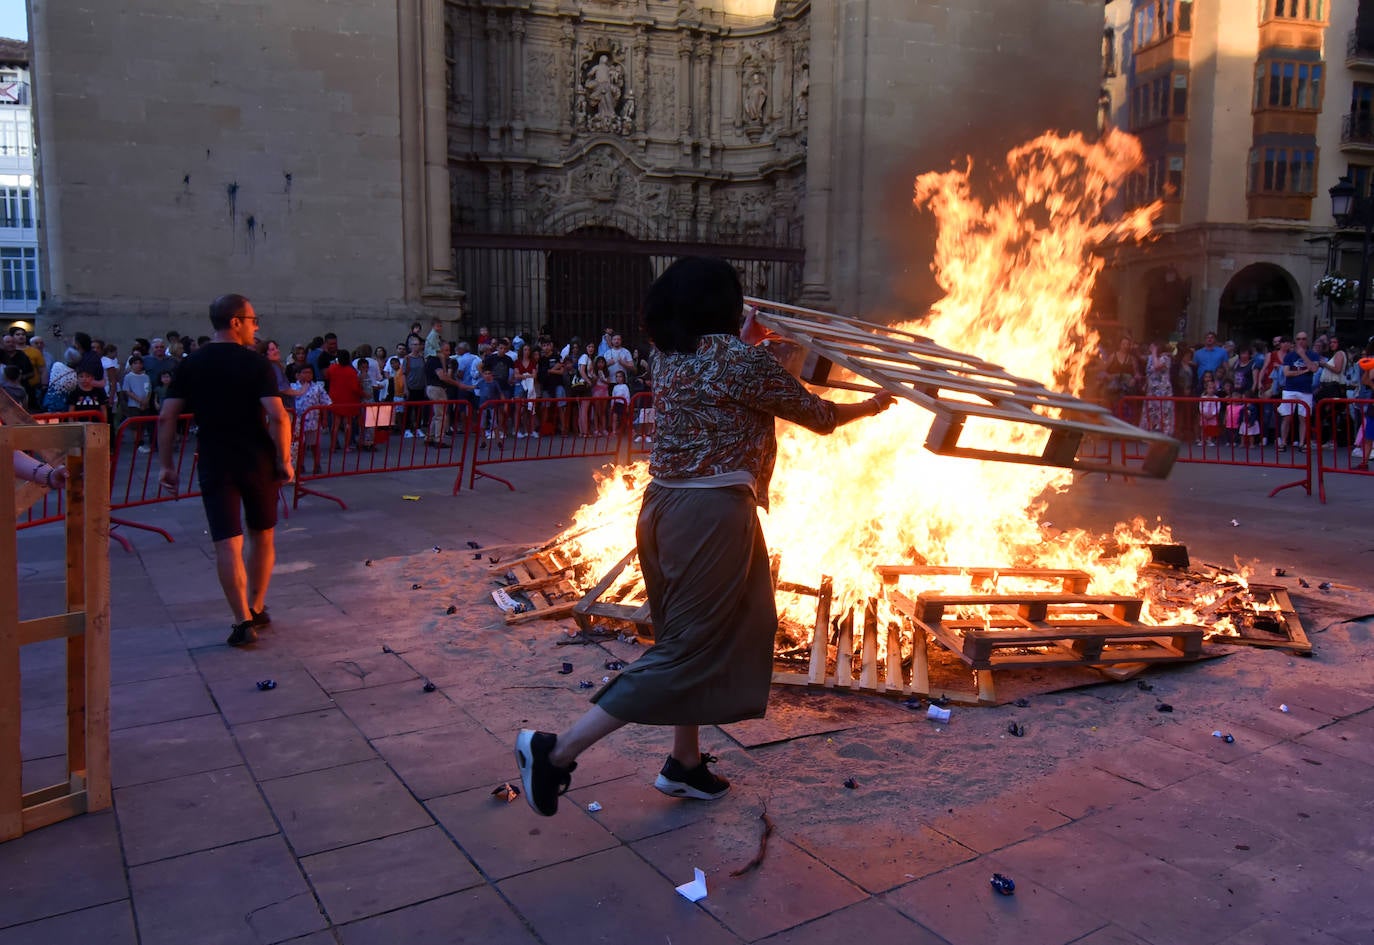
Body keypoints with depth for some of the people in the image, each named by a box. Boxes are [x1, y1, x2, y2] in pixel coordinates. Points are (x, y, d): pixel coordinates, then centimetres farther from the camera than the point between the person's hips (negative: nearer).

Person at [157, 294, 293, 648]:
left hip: (215, 464, 1)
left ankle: (243, 621, -4)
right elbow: (277, 417, -16)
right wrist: (284, 460, -7)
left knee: (227, 543, 0)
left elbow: (166, 418, -1)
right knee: (262, 536, 16)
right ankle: (257, 609, 26)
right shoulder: (256, 363, -6)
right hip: (257, 461, -1)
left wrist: (167, 465, 6)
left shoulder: (190, 364, 3)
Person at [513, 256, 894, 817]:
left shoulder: (669, 358, 9)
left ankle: (686, 763, 32)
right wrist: (868, 407, 17)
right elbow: (816, 417, -1)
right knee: (687, 649, -2)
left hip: (665, 505, 9)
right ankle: (557, 751, -5)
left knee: (722, 630, 22)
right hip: (712, 512, -9)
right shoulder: (743, 359, -12)